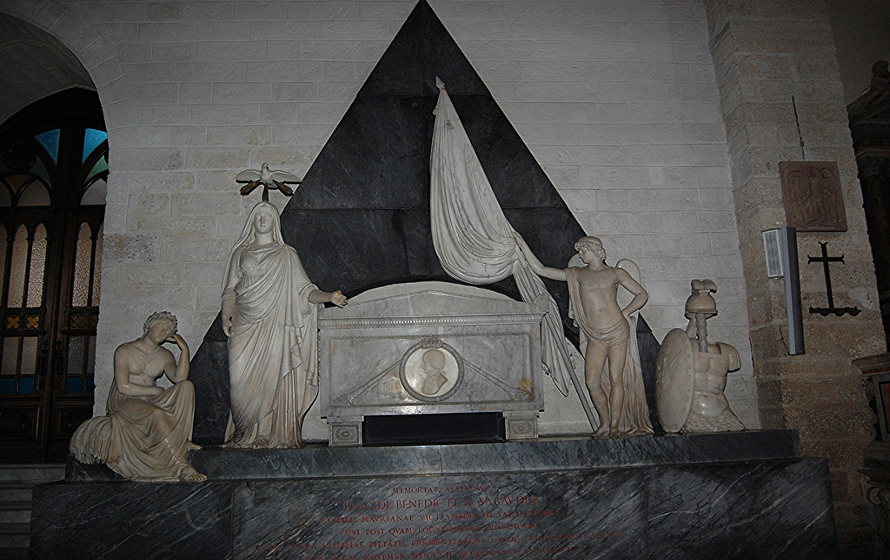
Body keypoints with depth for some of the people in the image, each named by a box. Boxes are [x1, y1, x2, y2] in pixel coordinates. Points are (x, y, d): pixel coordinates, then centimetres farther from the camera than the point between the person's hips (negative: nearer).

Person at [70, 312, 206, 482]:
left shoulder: (165, 356, 11)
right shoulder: (124, 351, -1)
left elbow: (179, 378, -9)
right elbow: (123, 387, -12)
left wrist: (184, 350, -14)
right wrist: (156, 391, -11)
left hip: (149, 403, 5)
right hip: (123, 403, -5)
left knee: (187, 385, -19)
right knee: (156, 414, -37)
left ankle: (182, 440, -26)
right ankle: (181, 467, -39)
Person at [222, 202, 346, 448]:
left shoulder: (286, 254, 11)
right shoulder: (241, 253, 16)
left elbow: (303, 289, 5)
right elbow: (230, 289, 13)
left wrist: (329, 297, -12)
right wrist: (226, 316, -3)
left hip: (274, 325, -2)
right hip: (245, 326, 2)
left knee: (273, 375, -8)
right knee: (243, 377, -7)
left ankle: (277, 436, -3)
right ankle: (248, 434, 3)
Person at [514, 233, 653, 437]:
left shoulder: (615, 273, 8)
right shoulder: (576, 274, 13)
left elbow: (642, 294, 11)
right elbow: (540, 270, 10)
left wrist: (625, 313, -1)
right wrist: (523, 245, 8)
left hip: (617, 331, -3)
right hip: (595, 337, 3)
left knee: (616, 380, -2)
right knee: (592, 382, -3)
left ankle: (615, 427, 7)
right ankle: (605, 424, 14)